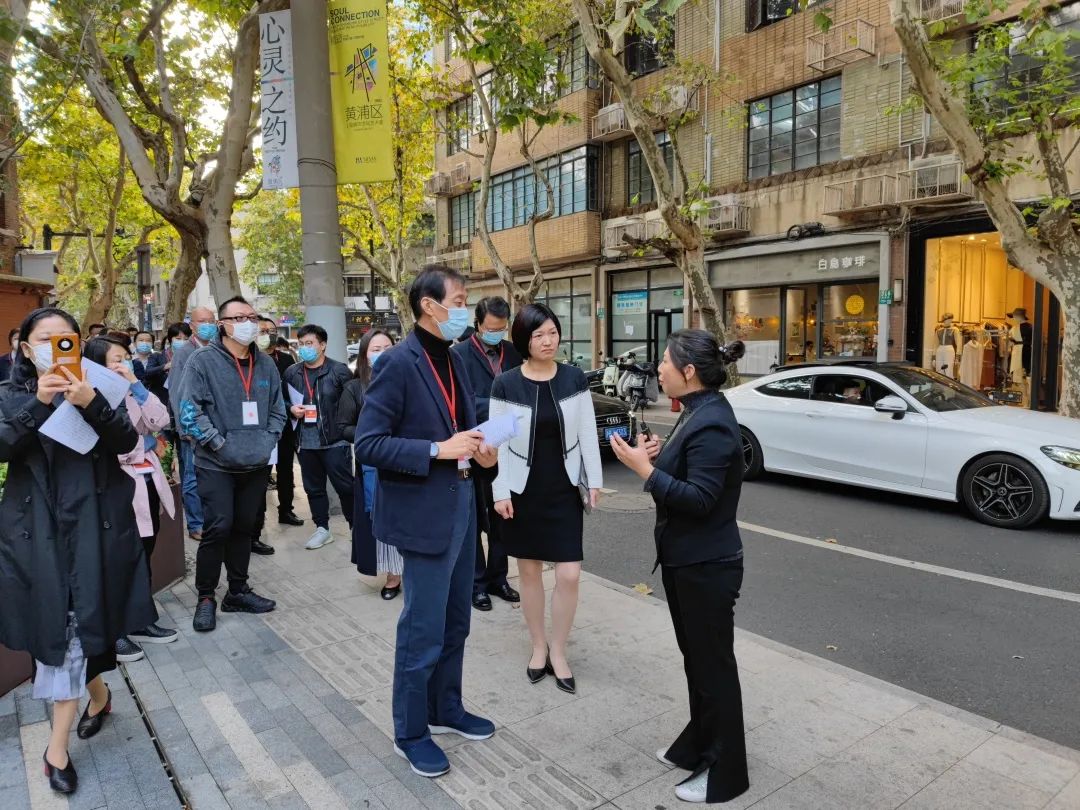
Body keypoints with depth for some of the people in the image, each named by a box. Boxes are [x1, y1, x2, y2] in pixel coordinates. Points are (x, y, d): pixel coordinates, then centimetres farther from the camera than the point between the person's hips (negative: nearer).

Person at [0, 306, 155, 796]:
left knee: (76, 623, -1)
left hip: (92, 523, -1)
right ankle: (99, 695, 32)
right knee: (57, 622, 7)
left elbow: (127, 442, -9)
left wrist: (91, 404, -27)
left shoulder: (95, 386, 5)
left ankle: (57, 747, 14)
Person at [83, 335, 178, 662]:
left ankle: (141, 622, 30)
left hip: (148, 484, 7)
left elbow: (161, 421, -2)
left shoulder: (131, 394, 12)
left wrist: (136, 385, -8)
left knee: (143, 560, 16)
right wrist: (145, 442, -5)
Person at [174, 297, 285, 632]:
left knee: (244, 527, 13)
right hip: (216, 465, -5)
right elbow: (188, 409, -14)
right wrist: (219, 443, -15)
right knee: (218, 529, -5)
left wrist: (269, 441, 4)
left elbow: (277, 409, 17)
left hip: (257, 464, 5)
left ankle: (238, 591, 27)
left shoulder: (266, 364, 9)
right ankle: (206, 597, 14)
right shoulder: (203, 360, -8)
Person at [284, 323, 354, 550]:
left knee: (345, 486, 1)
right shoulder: (292, 372, 7)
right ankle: (322, 528, 28)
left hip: (335, 440, -4)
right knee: (313, 488, 14)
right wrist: (292, 409, -3)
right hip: (305, 441, 5)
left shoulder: (339, 370, -6)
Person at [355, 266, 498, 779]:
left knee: (455, 624, 20)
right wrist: (438, 450, -24)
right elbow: (367, 444, -20)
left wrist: (478, 453, -2)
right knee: (423, 632, 6)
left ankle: (445, 710, 40)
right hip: (424, 514, -8)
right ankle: (409, 733, 27)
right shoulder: (399, 363, -16)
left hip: (461, 506, 8)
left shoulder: (453, 360, 9)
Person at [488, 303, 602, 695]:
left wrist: (594, 480, 1)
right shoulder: (506, 384, -7)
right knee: (529, 571, 11)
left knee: (569, 574, -1)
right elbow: (499, 441, -5)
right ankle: (538, 647, 30)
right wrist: (500, 492, -8)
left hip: (564, 489, 1)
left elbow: (587, 433, 2)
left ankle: (559, 652, 20)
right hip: (523, 490, -1)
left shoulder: (574, 378, -3)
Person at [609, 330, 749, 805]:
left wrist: (644, 469, -26)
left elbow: (699, 499, -27)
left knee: (714, 665, 7)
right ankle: (698, 745, 40)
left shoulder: (712, 423, -24)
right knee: (695, 658, 22)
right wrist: (659, 456, -1)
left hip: (706, 566, -10)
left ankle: (724, 772, 25)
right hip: (684, 560, 10)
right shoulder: (697, 411, 7)